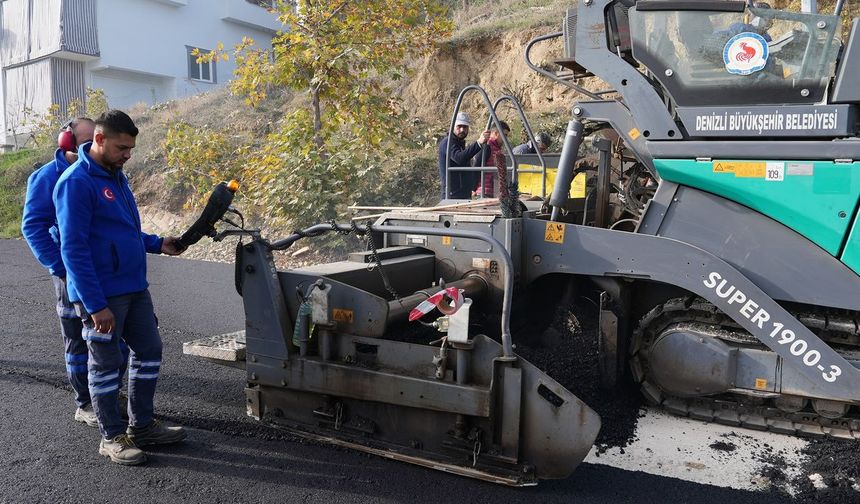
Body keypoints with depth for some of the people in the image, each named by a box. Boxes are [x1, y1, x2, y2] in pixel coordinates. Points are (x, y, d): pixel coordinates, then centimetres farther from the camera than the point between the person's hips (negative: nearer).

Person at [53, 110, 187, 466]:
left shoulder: (116, 175, 12)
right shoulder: (76, 183, -16)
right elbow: (73, 249, -19)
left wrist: (158, 244, 7)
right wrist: (95, 305, -21)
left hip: (134, 287, 9)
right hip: (101, 294, -9)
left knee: (149, 350, 13)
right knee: (106, 365, 4)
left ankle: (142, 426, 27)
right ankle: (112, 437, 20)